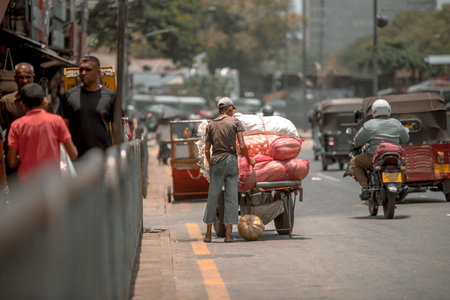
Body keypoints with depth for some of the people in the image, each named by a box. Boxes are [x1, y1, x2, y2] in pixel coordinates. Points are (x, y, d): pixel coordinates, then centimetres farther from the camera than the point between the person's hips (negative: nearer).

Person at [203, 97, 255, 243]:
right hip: (231, 160, -2)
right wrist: (249, 159, 10)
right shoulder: (235, 122, 2)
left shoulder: (211, 125, 10)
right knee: (231, 198, 1)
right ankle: (228, 234, -4)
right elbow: (242, 146, -5)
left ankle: (208, 233, 5)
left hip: (216, 161, 2)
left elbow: (207, 150, 7)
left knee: (212, 198, 6)